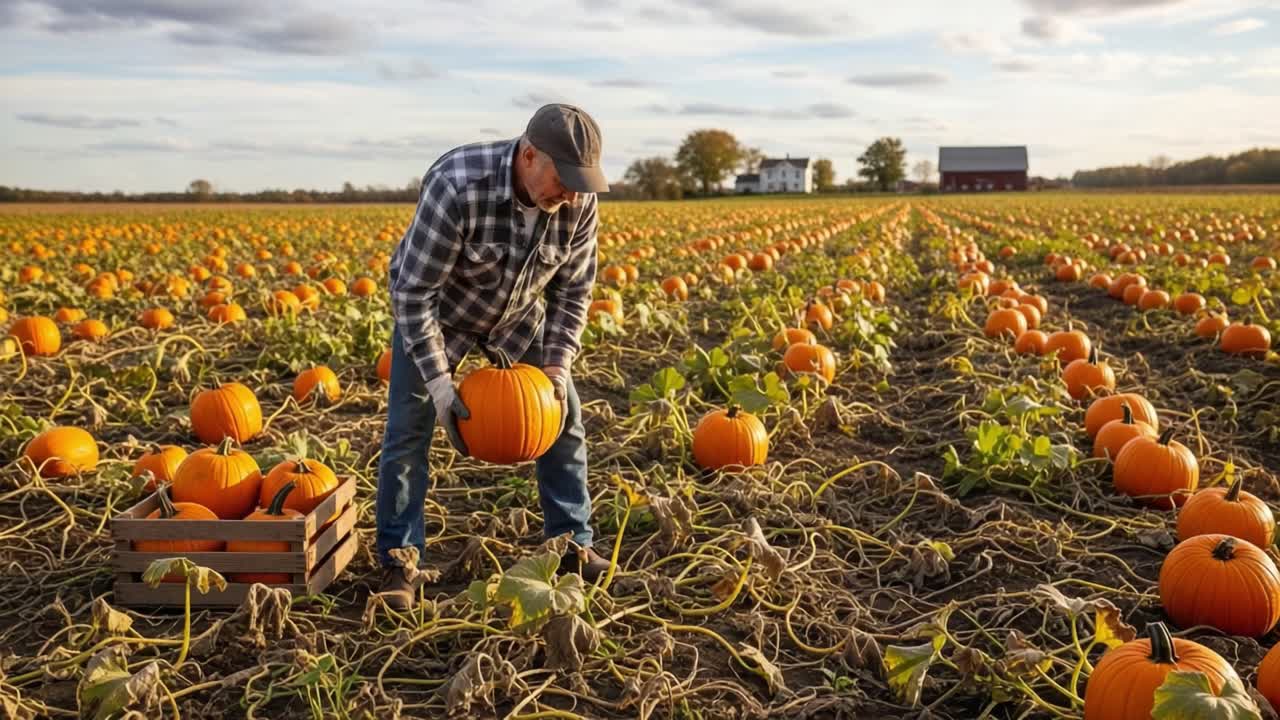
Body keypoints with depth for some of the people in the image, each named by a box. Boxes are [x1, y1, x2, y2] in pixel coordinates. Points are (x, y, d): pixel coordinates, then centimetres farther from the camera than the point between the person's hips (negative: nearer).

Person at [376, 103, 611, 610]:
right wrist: (439, 384, -33)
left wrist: (557, 363, -18)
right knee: (408, 430, -9)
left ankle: (573, 546, 16)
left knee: (564, 418, 2)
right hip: (433, 312, -4)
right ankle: (398, 561, 6)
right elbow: (413, 293, -32)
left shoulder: (579, 204, -24)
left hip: (517, 315, 4)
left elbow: (572, 289, -8)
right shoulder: (457, 187, -39)